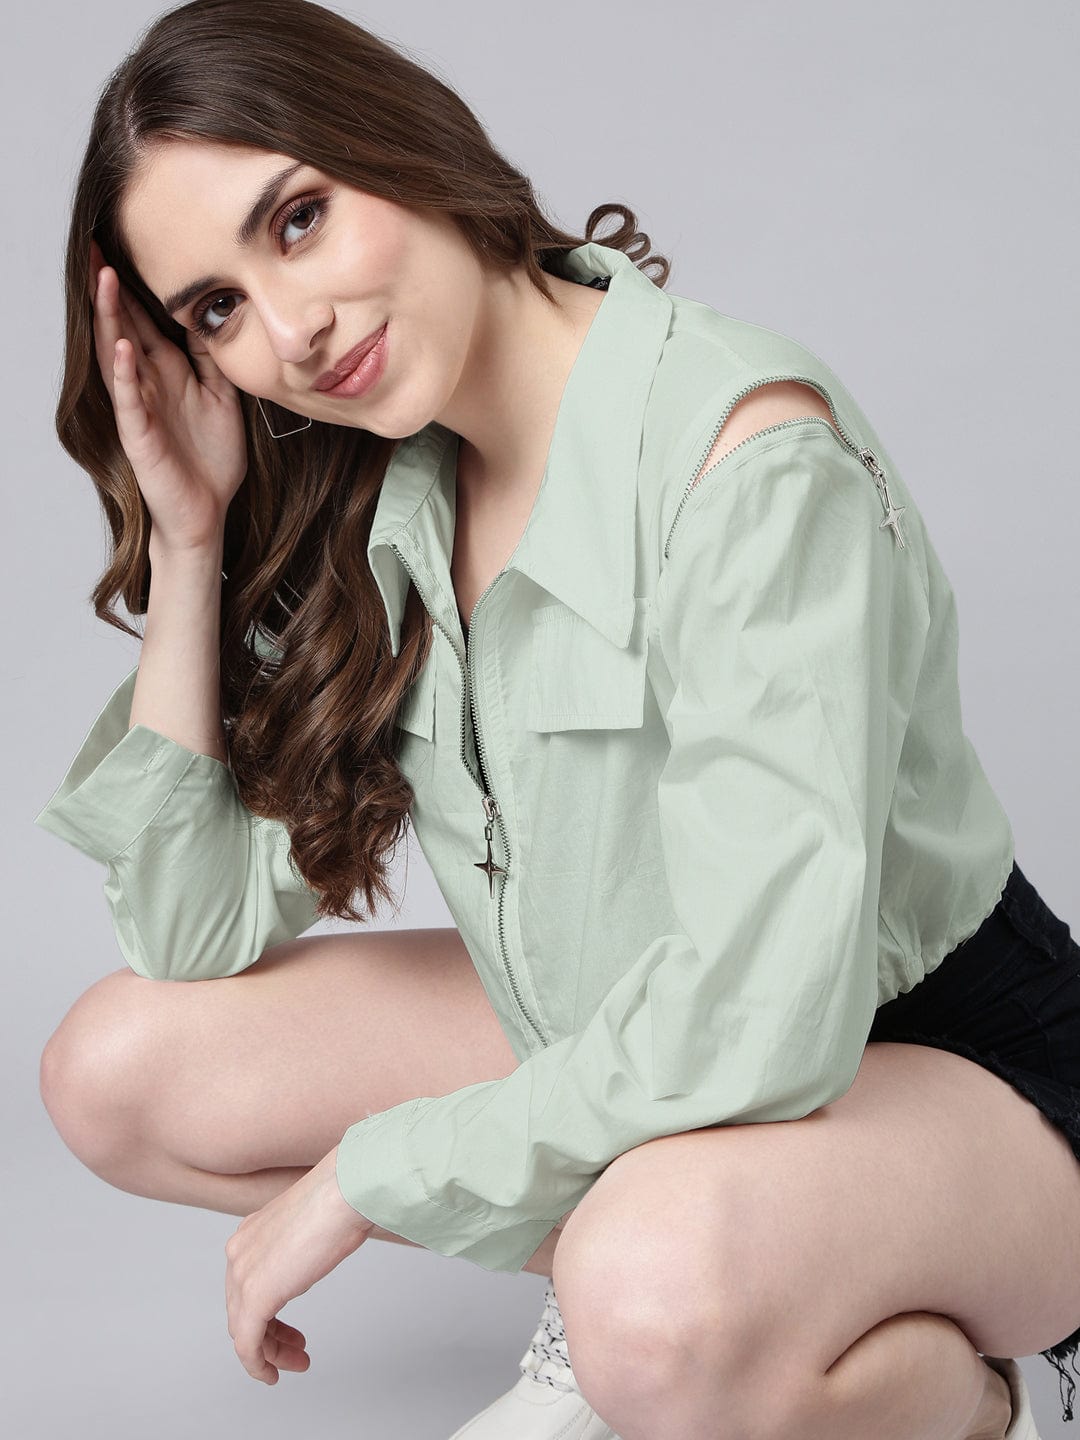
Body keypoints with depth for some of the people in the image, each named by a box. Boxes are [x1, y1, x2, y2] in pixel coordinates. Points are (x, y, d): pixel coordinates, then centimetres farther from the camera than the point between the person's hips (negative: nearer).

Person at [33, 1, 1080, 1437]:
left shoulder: (741, 450, -27)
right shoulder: (370, 511, -4)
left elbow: (760, 1016, -34)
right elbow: (199, 930, -4)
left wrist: (370, 1175, -21)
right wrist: (190, 538, -12)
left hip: (950, 1065, -6)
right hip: (611, 1047, 7)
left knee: (661, 1298, -39)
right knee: (117, 1065, -3)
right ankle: (610, 1282, 5)